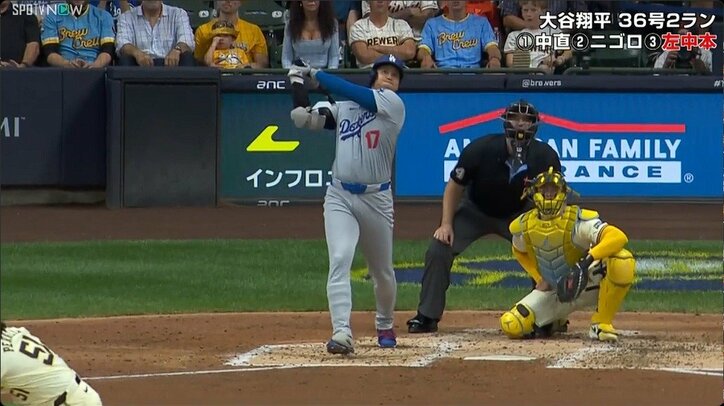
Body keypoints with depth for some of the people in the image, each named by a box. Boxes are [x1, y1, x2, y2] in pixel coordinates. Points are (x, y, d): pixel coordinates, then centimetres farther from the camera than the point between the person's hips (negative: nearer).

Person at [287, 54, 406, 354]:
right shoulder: (342, 108, 9)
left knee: (382, 271, 14)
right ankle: (341, 333, -26)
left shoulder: (392, 104, -1)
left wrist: (315, 74, -1)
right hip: (340, 197, 1)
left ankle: (385, 326, 39)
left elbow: (351, 92, -10)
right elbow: (304, 118, 3)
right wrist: (297, 81, 1)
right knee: (339, 260, -18)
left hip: (377, 199, -1)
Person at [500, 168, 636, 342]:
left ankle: (601, 324, -20)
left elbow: (619, 237, -37)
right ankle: (554, 320, 18)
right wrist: (539, 279, 4)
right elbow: (519, 251, 19)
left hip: (586, 284, -4)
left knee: (622, 260, -35)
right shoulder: (523, 226, -5)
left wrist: (588, 260, -48)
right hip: (554, 292, 4)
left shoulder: (576, 221, -22)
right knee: (511, 326, -17)